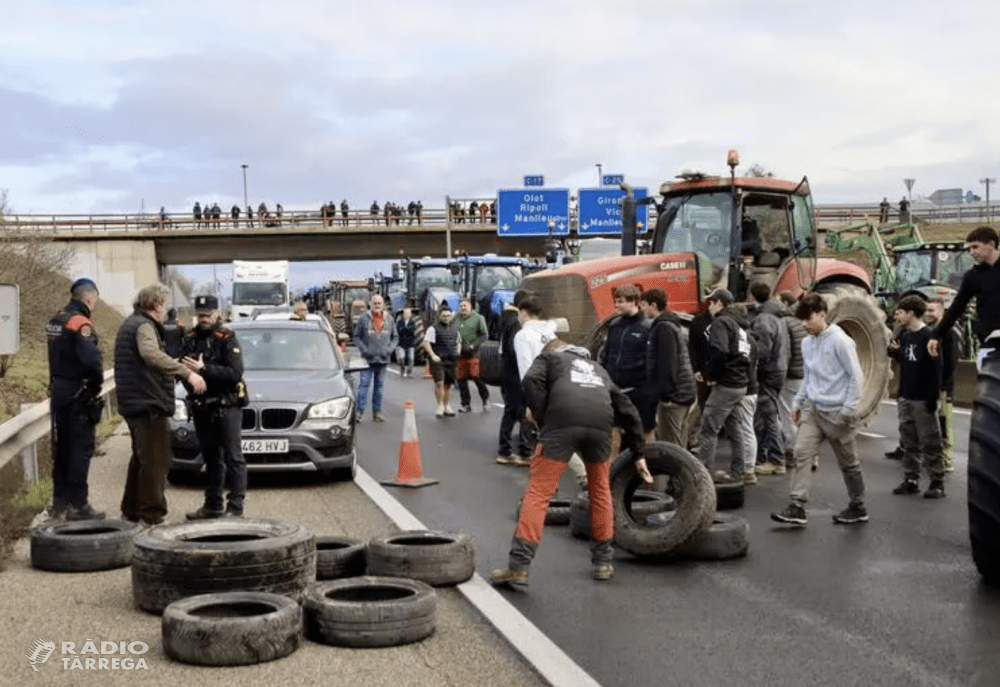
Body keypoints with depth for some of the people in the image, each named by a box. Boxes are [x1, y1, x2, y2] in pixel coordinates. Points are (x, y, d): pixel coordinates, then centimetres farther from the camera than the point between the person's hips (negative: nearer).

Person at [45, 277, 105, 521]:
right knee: (80, 450, -3)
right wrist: (96, 386, -12)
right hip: (79, 394, -9)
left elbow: (59, 356, 14)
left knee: (61, 447, 16)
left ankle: (59, 501, 24)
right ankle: (77, 505, -1)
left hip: (59, 391, 9)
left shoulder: (55, 321, 12)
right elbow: (92, 360, -27)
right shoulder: (81, 323, -17)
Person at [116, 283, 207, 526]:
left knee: (141, 458, 20)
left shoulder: (130, 324, 18)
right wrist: (187, 373, -41)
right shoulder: (144, 326, -15)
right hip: (149, 403, -11)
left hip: (133, 403, 11)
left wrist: (178, 372, 32)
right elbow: (152, 354, -36)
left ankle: (131, 510, 27)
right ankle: (152, 515, -7)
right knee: (155, 460, -7)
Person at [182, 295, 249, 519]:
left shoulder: (227, 339, -7)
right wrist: (186, 371, -9)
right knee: (211, 458, 13)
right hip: (201, 408, 6)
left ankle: (235, 507, -3)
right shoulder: (190, 339, 10)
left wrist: (203, 370, -24)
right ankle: (213, 505, 21)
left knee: (233, 458, -4)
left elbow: (235, 374, -18)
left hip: (226, 407, -6)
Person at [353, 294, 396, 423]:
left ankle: (377, 413, 14)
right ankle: (360, 411, -6)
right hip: (368, 359, -3)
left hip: (383, 359, 3)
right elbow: (357, 336, 1)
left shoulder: (389, 320, 8)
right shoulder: (363, 319, -1)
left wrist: (389, 349, -2)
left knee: (379, 385, 9)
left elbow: (394, 337, 15)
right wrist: (364, 350, -11)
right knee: (364, 384, -8)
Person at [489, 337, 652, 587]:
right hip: (600, 425, 4)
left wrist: (542, 420, 10)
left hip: (562, 422, -4)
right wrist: (638, 454, 40)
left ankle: (518, 566, -4)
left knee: (539, 493, -1)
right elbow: (628, 410, 36)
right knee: (600, 491, 24)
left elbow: (532, 382, 4)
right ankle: (602, 562, 29)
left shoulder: (548, 357, 28)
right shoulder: (597, 369, 39)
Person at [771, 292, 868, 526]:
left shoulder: (840, 341, -13)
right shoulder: (807, 343, 9)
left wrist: (849, 409, -14)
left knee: (848, 462, 8)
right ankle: (797, 507, -11)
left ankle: (858, 508, 24)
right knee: (802, 453, -9)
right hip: (813, 409, 6)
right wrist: (798, 402, 14)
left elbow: (856, 375, -12)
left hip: (836, 411, -6)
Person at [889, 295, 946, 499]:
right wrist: (895, 352, 0)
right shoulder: (905, 336, 11)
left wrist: (932, 397, -18)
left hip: (923, 398, -8)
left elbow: (936, 369, -15)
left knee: (930, 443, -2)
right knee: (909, 441, 11)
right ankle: (911, 480, 18)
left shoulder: (928, 336, -13)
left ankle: (937, 482, 4)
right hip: (905, 398, 8)